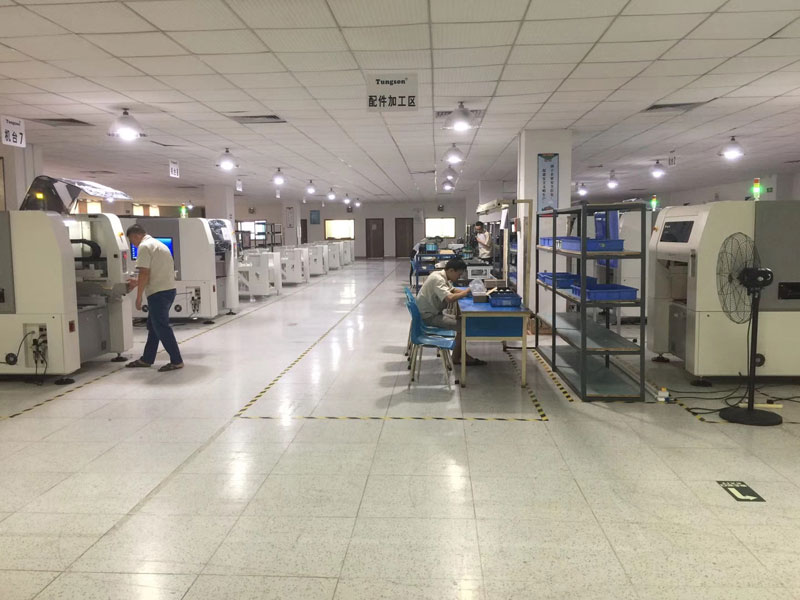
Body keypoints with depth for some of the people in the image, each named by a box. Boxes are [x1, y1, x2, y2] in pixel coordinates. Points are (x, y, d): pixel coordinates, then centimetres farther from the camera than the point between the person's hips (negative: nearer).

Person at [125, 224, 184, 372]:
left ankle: (176, 361, -2)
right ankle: (147, 359, 26)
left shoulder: (144, 246, -10)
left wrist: (138, 297, -11)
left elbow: (144, 273, -16)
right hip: (169, 289, 10)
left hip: (158, 293, -10)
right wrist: (137, 283, 30)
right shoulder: (158, 244, 20)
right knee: (154, 326, 17)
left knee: (161, 328, -4)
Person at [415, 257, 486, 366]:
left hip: (435, 312, 10)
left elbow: (452, 290, 22)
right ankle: (456, 358, 1)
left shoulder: (443, 277, 7)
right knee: (462, 326, -13)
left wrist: (465, 291, 3)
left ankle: (462, 354, 17)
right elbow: (450, 298, -35)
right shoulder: (437, 279, -24)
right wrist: (466, 292, -20)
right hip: (428, 316, -10)